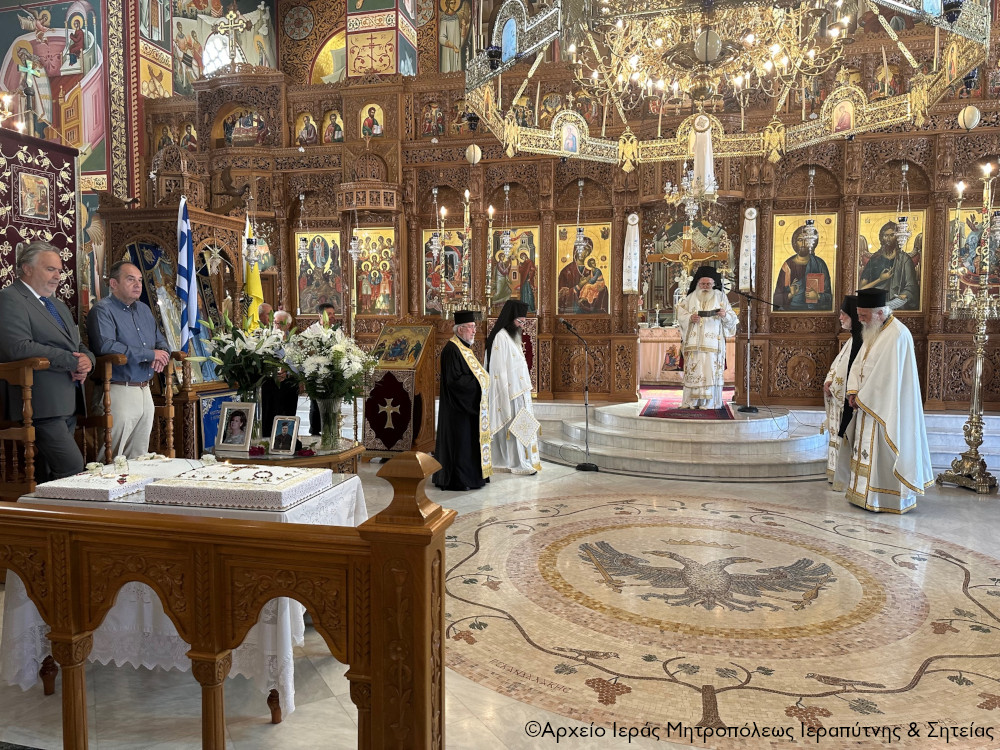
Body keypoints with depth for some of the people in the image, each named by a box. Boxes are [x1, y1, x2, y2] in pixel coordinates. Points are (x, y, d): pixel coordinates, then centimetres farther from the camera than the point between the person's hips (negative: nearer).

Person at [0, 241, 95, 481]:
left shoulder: (58, 305, 24)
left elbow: (79, 345, 23)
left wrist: (86, 361, -1)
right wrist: (71, 362, -17)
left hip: (68, 405, 9)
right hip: (44, 405, -9)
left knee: (49, 476, 12)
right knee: (73, 469, -16)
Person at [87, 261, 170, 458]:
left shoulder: (144, 309, 17)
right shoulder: (103, 310, -8)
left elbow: (161, 341, 22)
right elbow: (106, 346, -24)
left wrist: (162, 355, -4)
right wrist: (150, 354, -17)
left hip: (145, 390, 8)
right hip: (120, 391, -8)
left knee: (140, 458, 12)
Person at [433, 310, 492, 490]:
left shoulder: (465, 347, 15)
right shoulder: (451, 350, -17)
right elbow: (454, 380, -24)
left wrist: (482, 377, 4)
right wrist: (478, 381, -17)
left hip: (470, 405, 10)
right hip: (458, 408, -10)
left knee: (470, 440, 14)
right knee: (459, 441, -4)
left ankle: (471, 476, 22)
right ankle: (457, 480, 4)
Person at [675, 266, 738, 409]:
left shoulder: (720, 297, 9)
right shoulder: (691, 297, 12)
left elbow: (732, 318, 8)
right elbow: (681, 315, 8)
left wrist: (725, 315, -14)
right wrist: (690, 318, -12)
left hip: (713, 342, -1)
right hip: (694, 342, 1)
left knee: (711, 369, -6)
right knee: (693, 370, -4)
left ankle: (708, 402, -3)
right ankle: (692, 401, 0)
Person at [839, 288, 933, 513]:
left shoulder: (897, 335, -18)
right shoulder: (873, 333, 11)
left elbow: (885, 376, -21)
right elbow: (859, 364, 12)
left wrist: (863, 398, -14)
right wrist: (854, 391, -3)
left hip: (885, 408, -9)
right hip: (868, 404, 9)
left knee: (881, 450, -3)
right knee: (867, 449, 13)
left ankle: (887, 499, 8)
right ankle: (865, 494, 22)